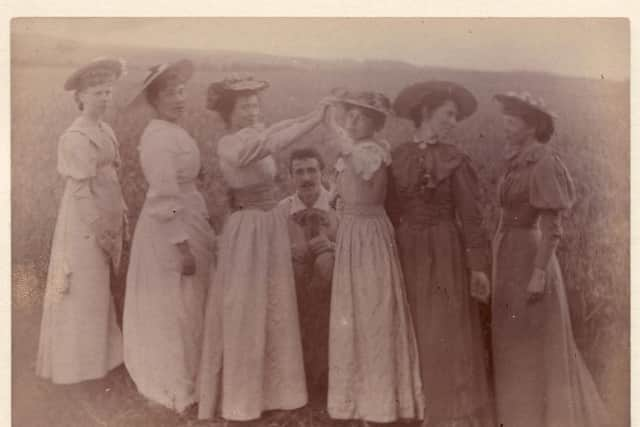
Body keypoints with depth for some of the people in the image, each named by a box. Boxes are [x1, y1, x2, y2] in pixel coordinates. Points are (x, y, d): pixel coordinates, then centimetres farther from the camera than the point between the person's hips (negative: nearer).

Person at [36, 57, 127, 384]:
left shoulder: (106, 131, 9)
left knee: (100, 284, 17)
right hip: (85, 219, -8)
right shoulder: (74, 137, -15)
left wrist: (122, 216, 10)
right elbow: (80, 189, -18)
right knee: (83, 287, 2)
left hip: (109, 215, 8)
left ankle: (97, 350, 31)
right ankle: (79, 358, 16)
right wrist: (97, 228, -19)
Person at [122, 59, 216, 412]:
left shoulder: (172, 132, 10)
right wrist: (182, 247, -23)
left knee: (184, 306, 20)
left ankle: (178, 376, 36)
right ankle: (175, 386, 19)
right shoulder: (159, 138, -20)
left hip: (186, 221, 10)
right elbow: (165, 199, -23)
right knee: (174, 308, 3)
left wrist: (201, 227, 17)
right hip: (171, 229, -10)